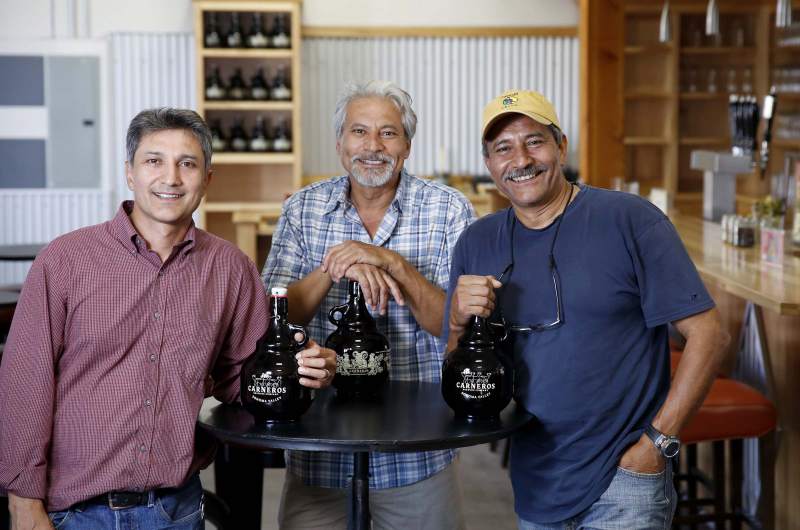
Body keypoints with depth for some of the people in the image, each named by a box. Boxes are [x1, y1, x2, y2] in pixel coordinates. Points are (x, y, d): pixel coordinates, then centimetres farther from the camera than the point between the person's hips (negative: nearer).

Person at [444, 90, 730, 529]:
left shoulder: (629, 220, -11)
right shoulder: (475, 243, 3)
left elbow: (707, 336, -12)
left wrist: (656, 443, -15)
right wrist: (459, 323, -14)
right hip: (533, 488, 5)